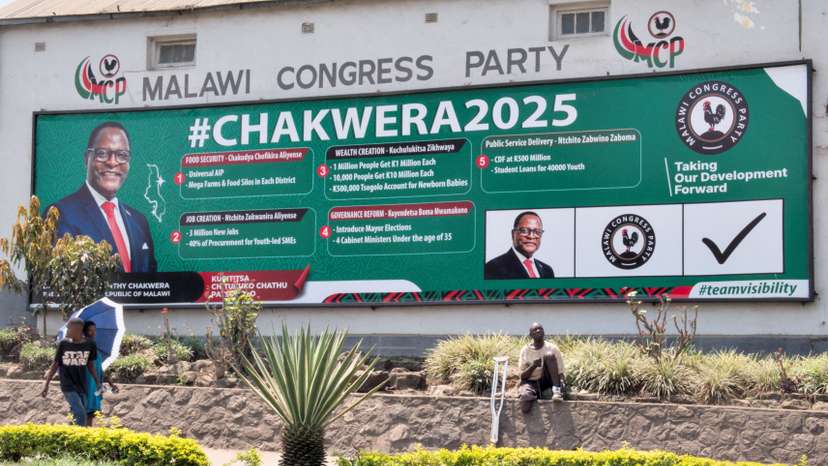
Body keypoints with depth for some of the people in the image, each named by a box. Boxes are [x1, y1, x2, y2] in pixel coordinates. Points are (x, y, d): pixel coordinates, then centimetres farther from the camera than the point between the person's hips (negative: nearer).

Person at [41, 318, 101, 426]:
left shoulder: (90, 345, -3)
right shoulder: (63, 344, -6)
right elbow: (55, 365, 2)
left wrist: (98, 383, 3)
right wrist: (46, 385, 3)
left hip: (81, 386, 3)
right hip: (68, 386, -3)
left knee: (77, 415, 4)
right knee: (80, 414, -17)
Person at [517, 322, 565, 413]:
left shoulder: (552, 348, 0)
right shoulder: (525, 351, 2)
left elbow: (560, 372, -1)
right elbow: (522, 376, 0)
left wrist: (561, 384, -23)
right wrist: (533, 366, -18)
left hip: (547, 381, 1)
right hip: (531, 383, -1)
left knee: (549, 355, -26)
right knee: (525, 395, -38)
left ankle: (556, 390, -34)